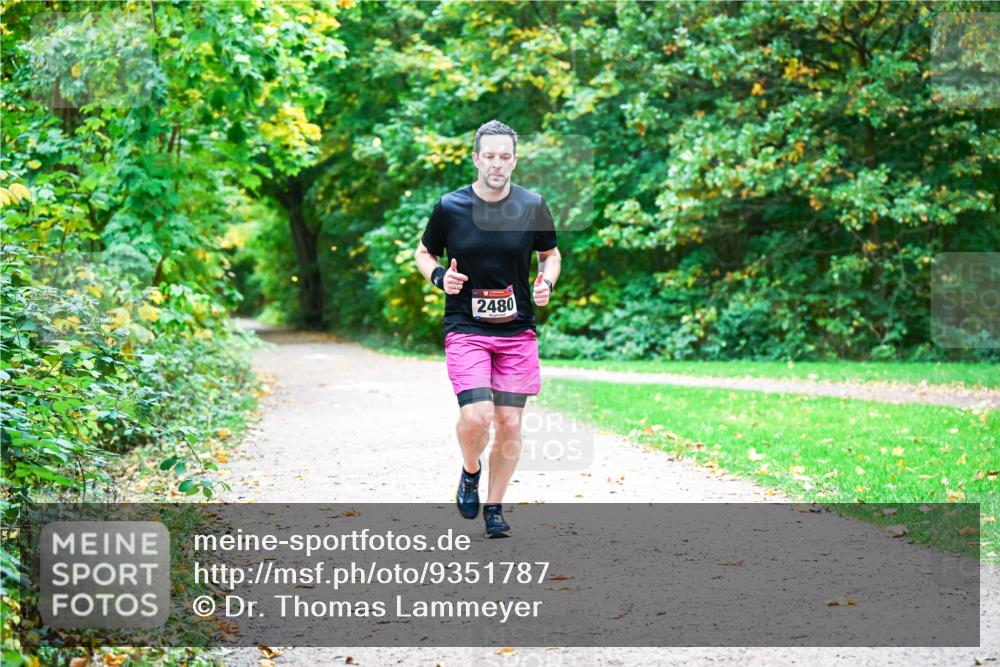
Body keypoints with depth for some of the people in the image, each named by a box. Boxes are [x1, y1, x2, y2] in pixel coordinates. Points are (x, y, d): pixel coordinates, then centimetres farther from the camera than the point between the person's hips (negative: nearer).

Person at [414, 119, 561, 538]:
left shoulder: (533, 207, 0)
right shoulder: (450, 207, -4)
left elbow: (551, 254, 16)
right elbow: (424, 253, 11)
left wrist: (547, 282, -5)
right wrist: (439, 277, -10)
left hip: (518, 331, 2)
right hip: (465, 330, -2)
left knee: (509, 424, 1)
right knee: (476, 416, -18)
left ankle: (494, 510, 19)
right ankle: (470, 472, 16)